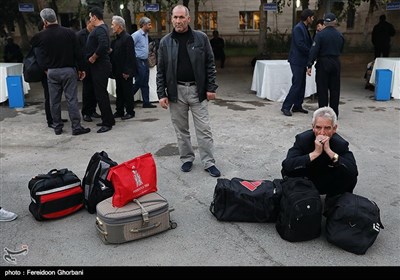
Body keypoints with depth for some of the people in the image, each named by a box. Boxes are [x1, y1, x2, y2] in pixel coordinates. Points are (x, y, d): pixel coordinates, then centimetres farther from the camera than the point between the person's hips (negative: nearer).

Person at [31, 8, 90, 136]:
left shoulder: (41, 36, -2)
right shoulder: (69, 32, -4)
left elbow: (40, 57, 3)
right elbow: (77, 53, -3)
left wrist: (45, 68, 16)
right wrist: (81, 69, 4)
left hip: (52, 72, 1)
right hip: (69, 70, -1)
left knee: (54, 101, 10)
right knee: (72, 99, 0)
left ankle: (57, 127, 17)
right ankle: (76, 127, 0)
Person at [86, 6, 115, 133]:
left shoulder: (100, 29, -16)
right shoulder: (101, 28, 15)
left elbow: (103, 46, -32)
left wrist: (93, 57, -19)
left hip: (100, 66, -10)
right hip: (99, 65, 10)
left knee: (101, 94, -6)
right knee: (101, 93, 16)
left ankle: (107, 122, 0)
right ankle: (108, 119, 25)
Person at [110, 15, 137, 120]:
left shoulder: (127, 38, -13)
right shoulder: (116, 39, 13)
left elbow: (130, 56, -18)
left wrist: (127, 71, -20)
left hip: (126, 72, -8)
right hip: (118, 71, 9)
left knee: (128, 92, 0)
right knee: (119, 92, 13)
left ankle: (130, 112, 9)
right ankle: (119, 111, 22)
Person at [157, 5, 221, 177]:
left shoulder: (201, 38, 0)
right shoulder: (165, 42, 3)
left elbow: (210, 64, 2)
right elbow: (161, 70, 4)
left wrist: (210, 88, -4)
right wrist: (161, 94, -2)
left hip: (197, 90, -1)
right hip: (176, 91, 1)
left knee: (204, 129, 2)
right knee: (181, 129, 10)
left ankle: (208, 162, 12)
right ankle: (187, 159, 25)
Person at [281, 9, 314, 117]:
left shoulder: (304, 28, 16)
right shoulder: (298, 28, -14)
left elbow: (309, 43, 18)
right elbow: (300, 44, -21)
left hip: (302, 61, 10)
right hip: (297, 61, -10)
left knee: (302, 84, 11)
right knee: (297, 84, -11)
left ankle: (297, 106, 18)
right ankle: (286, 107, -7)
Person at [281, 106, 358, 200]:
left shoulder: (341, 144, -19)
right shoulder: (303, 139, -21)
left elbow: (354, 172, -34)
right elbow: (286, 165, -36)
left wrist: (329, 151, -41)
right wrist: (315, 153, -41)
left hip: (329, 185, 1)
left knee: (350, 177, -27)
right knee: (287, 171, -29)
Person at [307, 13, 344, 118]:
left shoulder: (320, 34, -10)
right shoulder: (340, 35, 4)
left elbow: (314, 50, -15)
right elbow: (341, 50, 12)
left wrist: (309, 65, -15)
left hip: (323, 63, -4)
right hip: (336, 63, 4)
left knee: (322, 89, 2)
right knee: (335, 89, 10)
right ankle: (334, 113, 15)